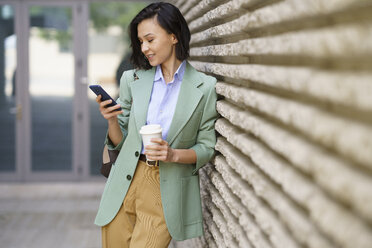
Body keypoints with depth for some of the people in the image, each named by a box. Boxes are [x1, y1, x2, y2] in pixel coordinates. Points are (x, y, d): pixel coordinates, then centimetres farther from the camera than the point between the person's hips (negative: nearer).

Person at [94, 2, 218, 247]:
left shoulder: (204, 87, -3)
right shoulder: (132, 79, 6)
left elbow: (206, 148, 1)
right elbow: (119, 142, 10)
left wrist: (175, 155, -16)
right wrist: (111, 120, -10)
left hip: (166, 191, -3)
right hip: (125, 184, 3)